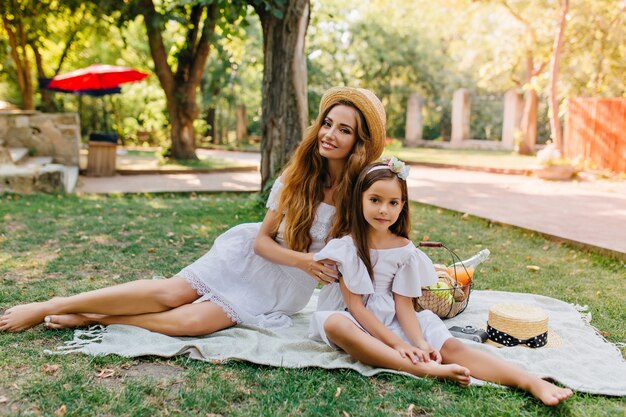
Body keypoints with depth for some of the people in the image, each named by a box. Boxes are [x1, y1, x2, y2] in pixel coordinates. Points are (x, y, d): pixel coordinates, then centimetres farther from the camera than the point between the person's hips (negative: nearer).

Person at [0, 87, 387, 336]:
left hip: (283, 291, -1)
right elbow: (262, 240, -7)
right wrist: (304, 260, -21)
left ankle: (91, 316, -5)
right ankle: (50, 306, -3)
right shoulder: (297, 176, -9)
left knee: (193, 321, -21)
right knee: (172, 291, -17)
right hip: (249, 257, 1)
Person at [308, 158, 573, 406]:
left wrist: (419, 343, -22)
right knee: (334, 324, -37)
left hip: (394, 322, 3)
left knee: (449, 346, -21)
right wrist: (396, 343, -20)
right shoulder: (347, 244, -8)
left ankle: (533, 384, -32)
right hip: (357, 322, -3)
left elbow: (404, 304, -3)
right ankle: (425, 369, -42)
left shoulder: (404, 249, 1)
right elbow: (354, 304, -12)